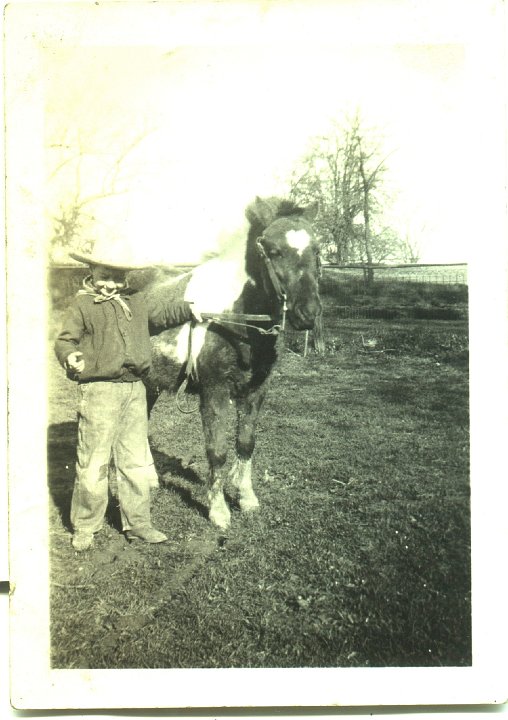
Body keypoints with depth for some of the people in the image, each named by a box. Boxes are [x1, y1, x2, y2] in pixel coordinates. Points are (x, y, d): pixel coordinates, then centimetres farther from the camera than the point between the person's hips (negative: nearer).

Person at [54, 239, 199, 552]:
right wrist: (70, 356, -28)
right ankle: (84, 528, 18)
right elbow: (64, 340, -7)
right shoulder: (83, 304, -3)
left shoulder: (136, 300, 14)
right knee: (94, 462, 1)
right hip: (99, 389, -5)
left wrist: (186, 310, 24)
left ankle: (138, 523, 26)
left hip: (135, 388, 6)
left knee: (137, 460, 13)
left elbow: (156, 318, 32)